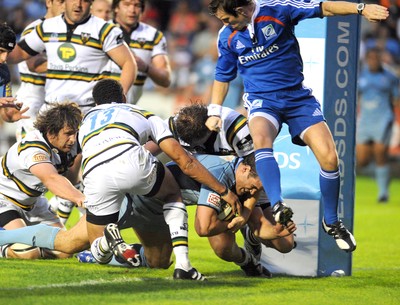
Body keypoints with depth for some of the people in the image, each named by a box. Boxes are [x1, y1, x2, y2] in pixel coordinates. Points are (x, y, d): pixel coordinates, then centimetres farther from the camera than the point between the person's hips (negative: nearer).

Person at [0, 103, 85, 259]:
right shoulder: (33, 149, -35)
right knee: (27, 252, -28)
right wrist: (79, 198, -69)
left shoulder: (70, 145, -8)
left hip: (33, 202, 8)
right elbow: (51, 179, -53)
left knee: (64, 250, 1)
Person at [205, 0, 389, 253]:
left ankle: (332, 221, 6)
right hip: (262, 100, 1)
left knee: (329, 157, -15)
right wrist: (215, 112, 10)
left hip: (297, 97, -1)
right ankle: (277, 206, -48)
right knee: (261, 138, -35)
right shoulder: (227, 36, 3)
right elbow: (223, 75, 17)